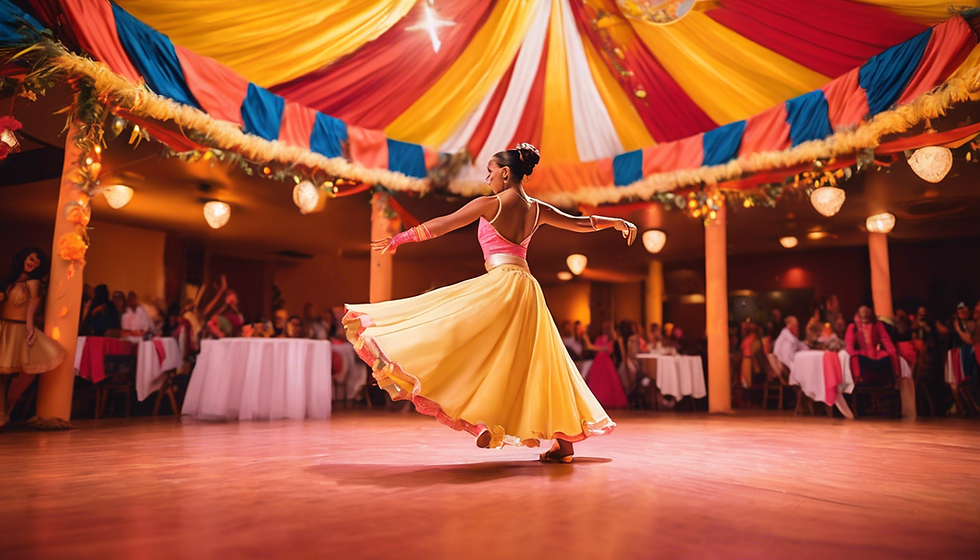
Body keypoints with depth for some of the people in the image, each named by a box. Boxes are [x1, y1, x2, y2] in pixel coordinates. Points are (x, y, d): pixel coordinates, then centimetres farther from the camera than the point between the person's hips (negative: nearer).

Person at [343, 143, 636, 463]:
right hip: (527, 289, 7)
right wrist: (619, 222, 39)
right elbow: (581, 223, 22)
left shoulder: (490, 204, -4)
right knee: (538, 364, 10)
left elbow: (442, 225, 0)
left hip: (499, 284, -7)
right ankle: (565, 440, 13)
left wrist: (398, 239, 10)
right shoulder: (537, 210, 12)